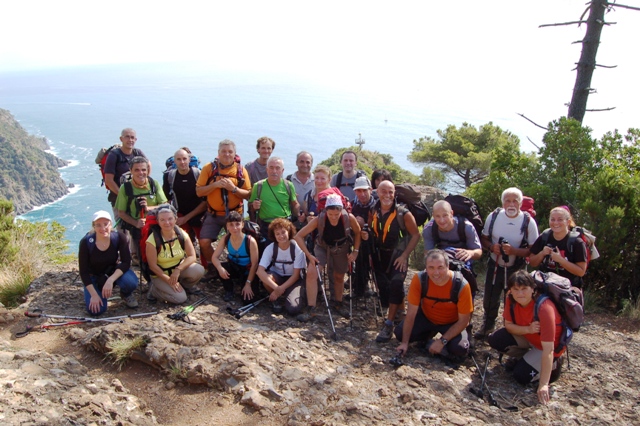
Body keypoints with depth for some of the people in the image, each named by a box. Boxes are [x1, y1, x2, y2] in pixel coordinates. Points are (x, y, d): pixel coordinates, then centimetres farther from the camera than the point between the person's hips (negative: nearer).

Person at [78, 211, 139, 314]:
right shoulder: (86, 242, -24)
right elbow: (83, 271, -18)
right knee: (95, 309, -19)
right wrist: (94, 295, -22)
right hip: (94, 276, 0)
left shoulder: (119, 237, -22)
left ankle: (126, 294, 5)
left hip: (114, 271, 0)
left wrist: (110, 280, -36)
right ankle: (100, 289, 15)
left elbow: (126, 262, -22)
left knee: (131, 282, -33)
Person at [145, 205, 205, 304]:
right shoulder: (152, 240, -22)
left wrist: (178, 270, -26)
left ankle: (185, 286, 7)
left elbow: (192, 256, -12)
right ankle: (153, 289, 5)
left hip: (179, 268, 4)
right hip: (160, 274, -3)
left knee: (198, 270, -26)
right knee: (180, 297, -22)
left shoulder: (182, 234, -13)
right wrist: (169, 280, -20)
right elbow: (153, 266, -16)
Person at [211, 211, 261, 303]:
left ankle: (243, 283, 16)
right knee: (221, 269, -30)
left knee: (248, 299, -20)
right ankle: (229, 290, 0)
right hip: (234, 268, 3)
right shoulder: (226, 239, -14)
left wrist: (248, 283, -19)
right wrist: (220, 268, -34)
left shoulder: (250, 241, -27)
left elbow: (254, 264, -20)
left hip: (248, 272, -3)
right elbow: (214, 257, -12)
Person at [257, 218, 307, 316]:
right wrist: (276, 288, -37)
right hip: (277, 277, 2)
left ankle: (301, 295, 10)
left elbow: (296, 275, -14)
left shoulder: (297, 248, -18)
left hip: (293, 280, -2)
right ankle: (275, 299, -4)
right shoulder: (270, 248, -15)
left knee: (293, 309, -27)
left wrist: (281, 288, -24)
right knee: (267, 277, -35)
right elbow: (260, 271, -26)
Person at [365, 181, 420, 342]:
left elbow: (416, 235, -10)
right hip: (380, 255, 5)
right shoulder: (373, 212, -2)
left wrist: (405, 255, -15)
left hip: (398, 256, -5)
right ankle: (400, 312, 31)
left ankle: (388, 325, -16)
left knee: (395, 285, -21)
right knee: (383, 286, 7)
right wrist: (366, 234, -8)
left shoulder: (403, 213, -16)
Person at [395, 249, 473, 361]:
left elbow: (463, 321, -21)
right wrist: (405, 342, -20)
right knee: (400, 333, -17)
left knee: (460, 349, -28)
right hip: (426, 317, 2)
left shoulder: (461, 285, -30)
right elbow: (411, 313, -20)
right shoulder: (419, 279, -27)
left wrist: (442, 341, -28)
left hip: (452, 323, -2)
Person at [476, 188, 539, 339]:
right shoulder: (493, 216, -7)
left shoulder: (528, 222, -14)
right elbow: (483, 238, 4)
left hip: (516, 269, -2)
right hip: (494, 266, 3)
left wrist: (513, 250, -28)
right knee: (490, 300, 15)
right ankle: (487, 326, 39)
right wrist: (491, 246, -17)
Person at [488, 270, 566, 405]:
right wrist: (528, 329, -31)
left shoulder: (544, 308, -36)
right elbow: (508, 325, -8)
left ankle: (554, 364, 7)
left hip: (548, 345, -6)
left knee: (521, 376, -18)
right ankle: (526, 357, 10)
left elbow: (548, 349, -35)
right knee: (495, 340, -13)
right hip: (527, 336, 6)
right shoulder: (511, 299, -19)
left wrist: (543, 385, -36)